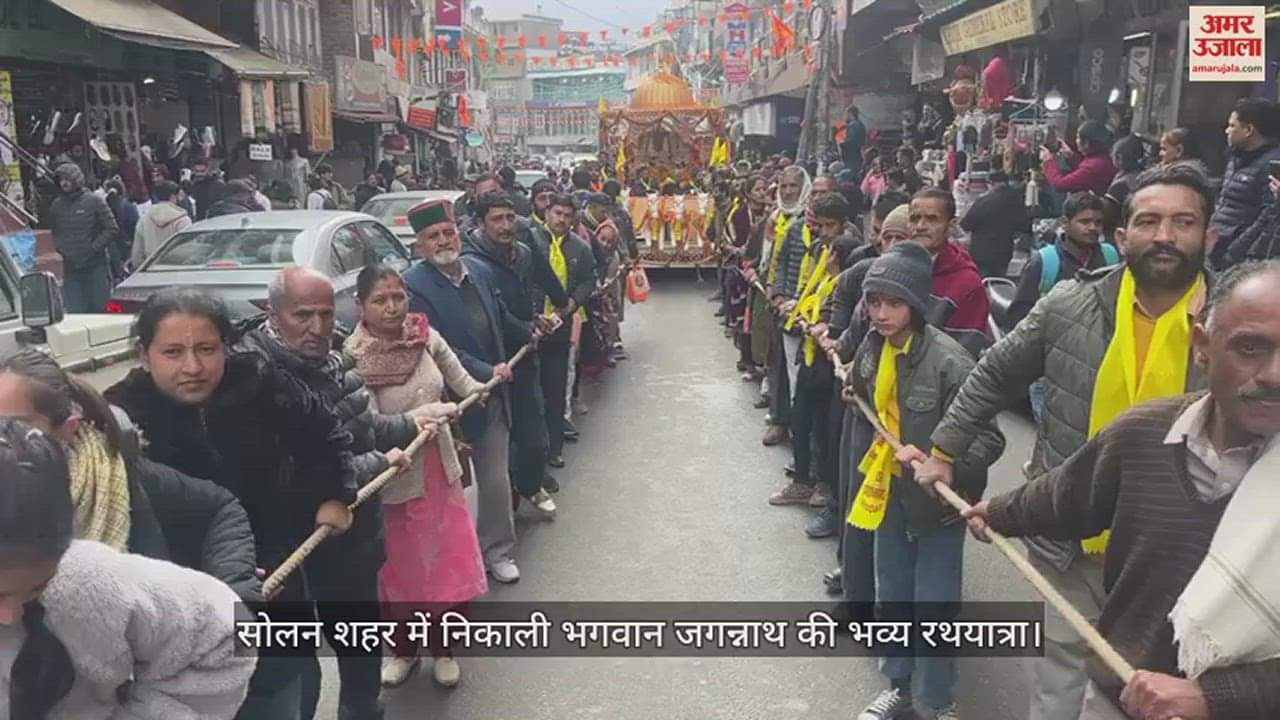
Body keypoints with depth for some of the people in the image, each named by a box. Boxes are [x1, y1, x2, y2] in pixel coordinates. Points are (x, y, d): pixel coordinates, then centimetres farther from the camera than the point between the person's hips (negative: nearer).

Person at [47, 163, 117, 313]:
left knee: (100, 307, 0)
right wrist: (61, 249, 3)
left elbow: (112, 229, -5)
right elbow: (54, 233, 21)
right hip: (71, 268, 4)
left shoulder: (94, 201, -4)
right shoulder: (56, 205, 9)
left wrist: (94, 248, -12)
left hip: (96, 266, -4)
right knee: (74, 311, 2)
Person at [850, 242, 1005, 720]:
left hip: (938, 496, -6)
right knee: (891, 597, 19)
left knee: (933, 605, 4)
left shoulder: (949, 360, -25)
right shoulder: (872, 348, -5)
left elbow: (989, 439, -24)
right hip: (890, 488, 6)